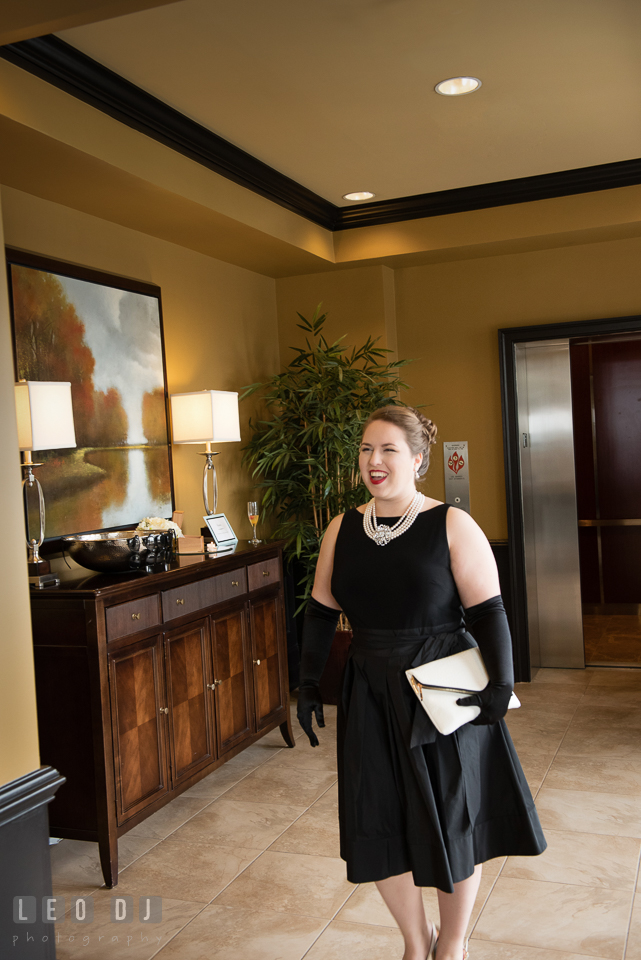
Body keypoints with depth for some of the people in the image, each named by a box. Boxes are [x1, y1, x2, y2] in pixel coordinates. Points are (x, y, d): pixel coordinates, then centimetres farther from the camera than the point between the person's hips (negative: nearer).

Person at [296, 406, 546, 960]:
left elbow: (488, 612, -10)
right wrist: (310, 684, 7)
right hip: (371, 699, 4)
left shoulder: (453, 526, -9)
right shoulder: (342, 530, 3)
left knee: (452, 823, 11)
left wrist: (501, 683, -18)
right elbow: (321, 612, 9)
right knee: (379, 827, 9)